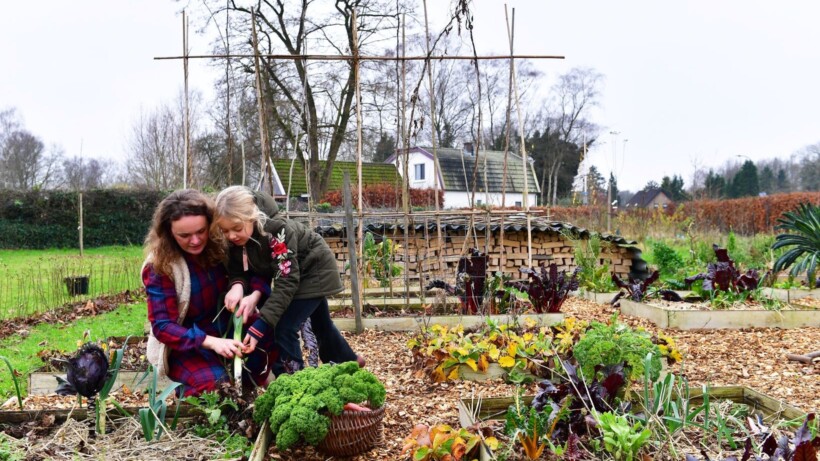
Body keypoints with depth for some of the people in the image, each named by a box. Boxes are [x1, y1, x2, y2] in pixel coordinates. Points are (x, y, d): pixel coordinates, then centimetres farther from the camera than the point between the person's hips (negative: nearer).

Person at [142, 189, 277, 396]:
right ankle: (189, 388, 3)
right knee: (215, 384, -32)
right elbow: (162, 326, -21)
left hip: (229, 329, 4)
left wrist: (254, 295, -28)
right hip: (187, 346, -4)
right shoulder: (159, 268, -18)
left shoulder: (220, 245, -10)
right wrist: (211, 342, -35)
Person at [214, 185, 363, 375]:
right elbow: (238, 268, -10)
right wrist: (237, 285, -36)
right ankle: (348, 361, 47)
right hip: (290, 269, 8)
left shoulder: (277, 230, -39)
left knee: (284, 328, -19)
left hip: (315, 269, -8)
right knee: (320, 323, 25)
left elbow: (286, 282, -40)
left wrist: (260, 326, -46)